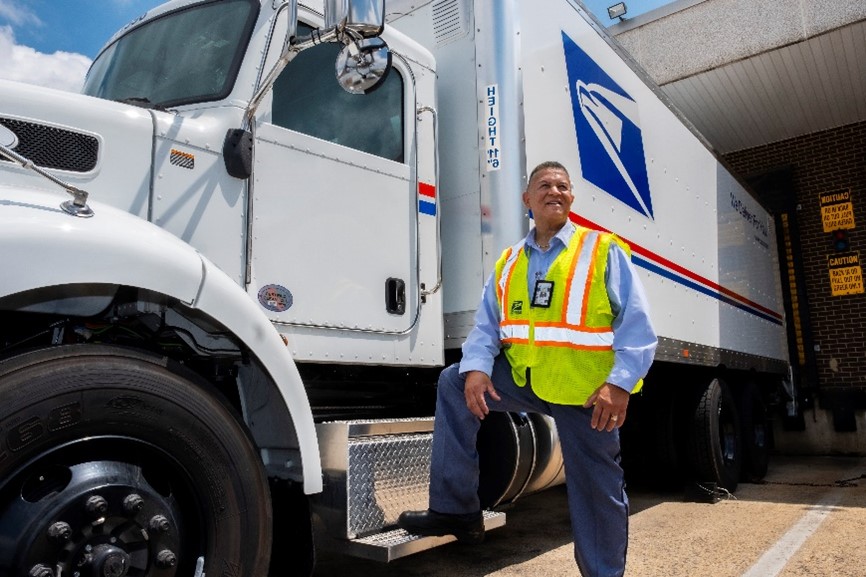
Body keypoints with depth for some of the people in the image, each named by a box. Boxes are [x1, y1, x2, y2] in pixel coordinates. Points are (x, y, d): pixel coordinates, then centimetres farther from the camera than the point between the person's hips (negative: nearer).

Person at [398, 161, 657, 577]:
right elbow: (487, 324, 5)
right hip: (524, 377, 4)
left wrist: (620, 383, -20)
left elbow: (636, 324, -8)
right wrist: (476, 367, -14)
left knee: (596, 490, 6)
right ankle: (458, 510, 2)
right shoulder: (509, 262, 10)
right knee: (453, 384, -7)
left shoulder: (604, 250, -3)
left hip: (587, 389, -4)